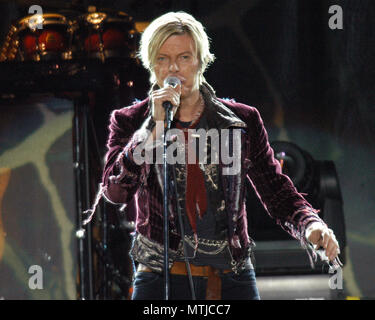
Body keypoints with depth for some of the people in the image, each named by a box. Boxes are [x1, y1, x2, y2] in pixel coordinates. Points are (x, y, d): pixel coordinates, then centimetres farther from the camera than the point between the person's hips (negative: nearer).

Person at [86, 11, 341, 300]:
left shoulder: (242, 121, 9)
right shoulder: (130, 123, 6)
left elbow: (277, 192, 10)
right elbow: (115, 192, -9)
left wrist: (311, 225, -11)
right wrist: (155, 126, -14)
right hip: (161, 279, -1)